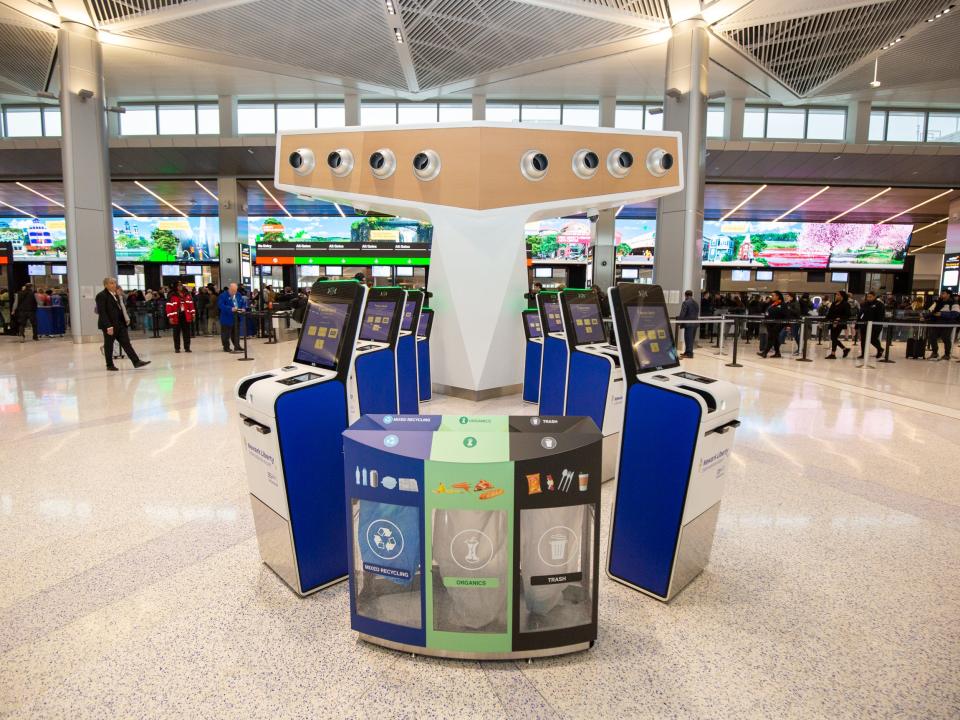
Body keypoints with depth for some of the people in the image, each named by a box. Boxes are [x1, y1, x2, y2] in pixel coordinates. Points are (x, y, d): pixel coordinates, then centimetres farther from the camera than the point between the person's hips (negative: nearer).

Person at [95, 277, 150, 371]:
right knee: (109, 345, 6)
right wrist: (108, 326, -23)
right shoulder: (101, 296, -11)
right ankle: (110, 365, 15)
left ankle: (136, 361, -1)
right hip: (110, 325, -7)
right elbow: (102, 312, -18)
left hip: (120, 324, 7)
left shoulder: (116, 294, 13)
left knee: (126, 343, 3)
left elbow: (122, 307, 17)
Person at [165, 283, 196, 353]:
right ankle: (177, 348, 12)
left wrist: (193, 313, 8)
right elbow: (169, 306, -8)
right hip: (176, 317, -3)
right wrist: (170, 317, -12)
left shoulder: (187, 294, 9)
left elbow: (191, 304, 13)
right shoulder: (172, 296, -5)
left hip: (186, 316, 4)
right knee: (177, 333, 5)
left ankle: (187, 347, 13)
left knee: (187, 332, 6)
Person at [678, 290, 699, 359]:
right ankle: (688, 352, 20)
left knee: (688, 338, -3)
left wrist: (678, 318, -1)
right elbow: (697, 313, 15)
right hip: (695, 323, 8)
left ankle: (689, 353, -2)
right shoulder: (696, 303, 13)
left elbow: (682, 314, -15)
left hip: (688, 323, -8)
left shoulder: (685, 303, -11)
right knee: (692, 338, 12)